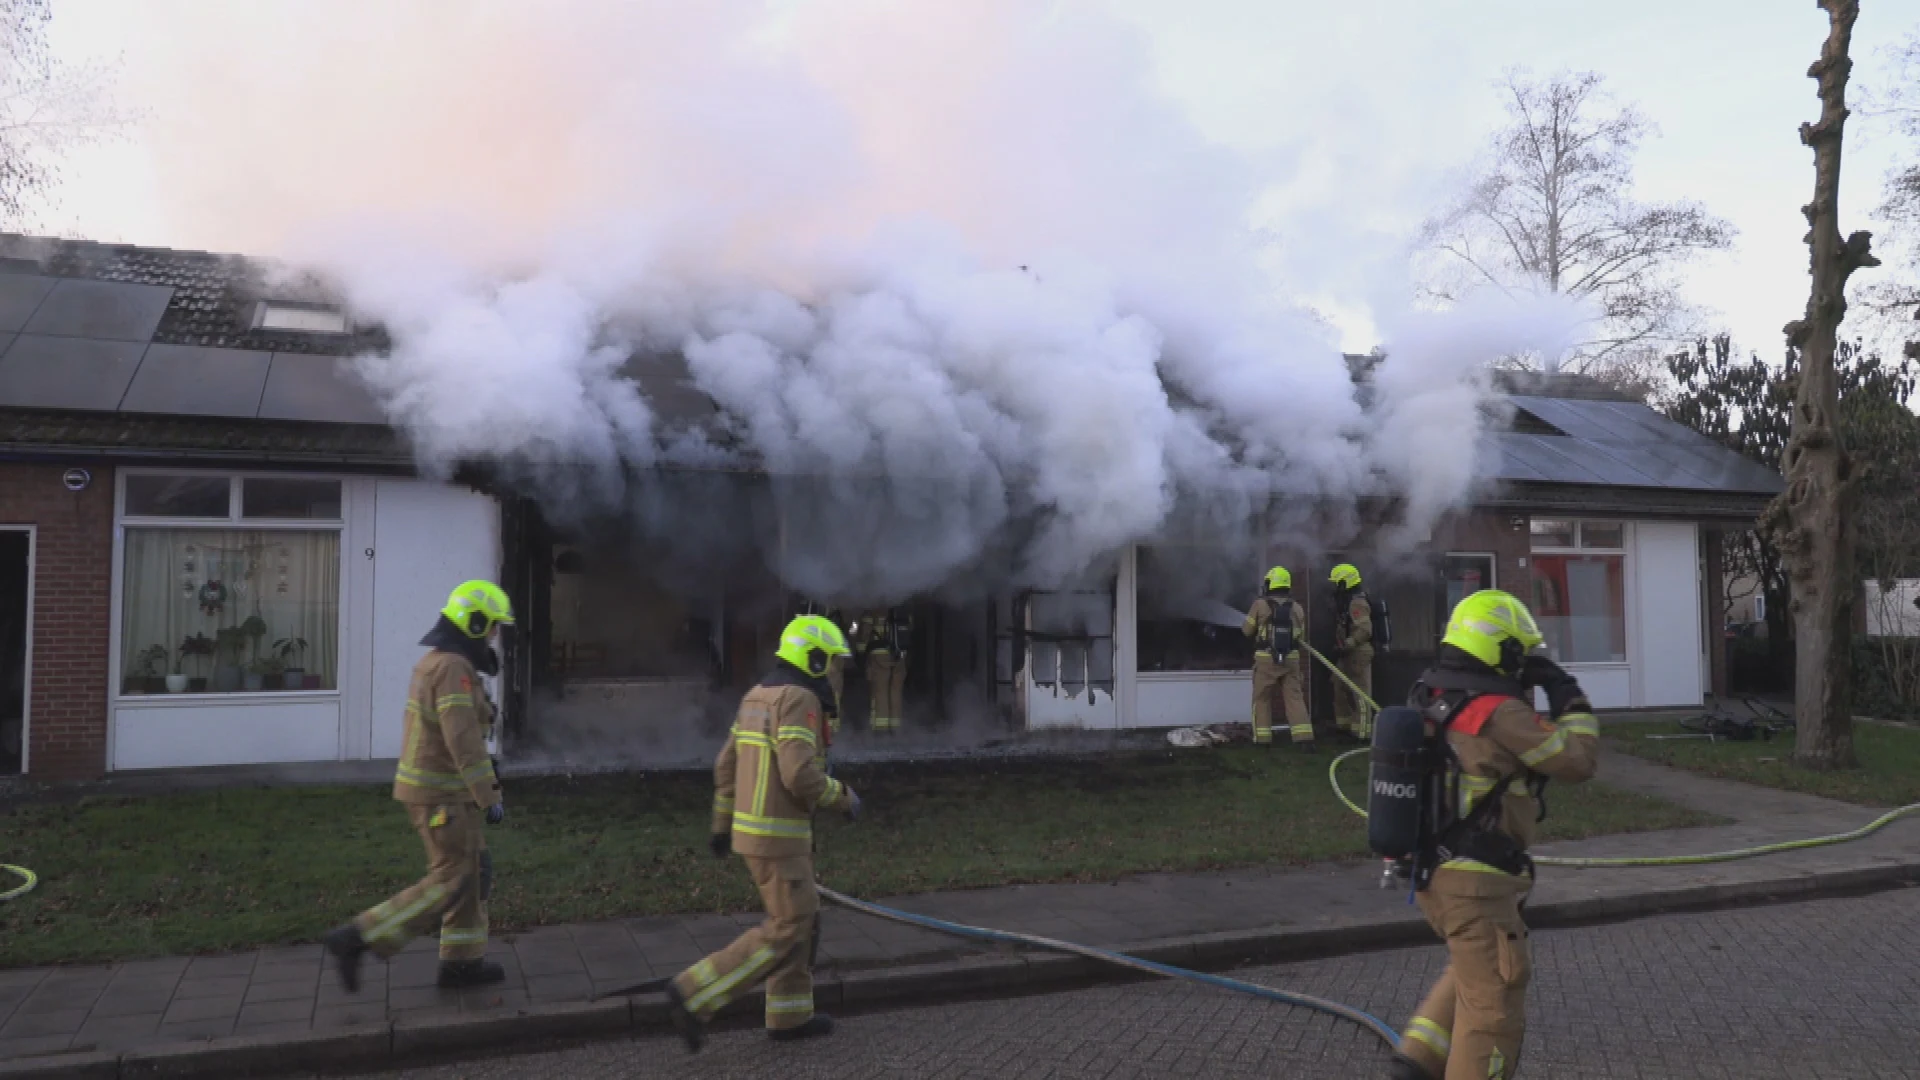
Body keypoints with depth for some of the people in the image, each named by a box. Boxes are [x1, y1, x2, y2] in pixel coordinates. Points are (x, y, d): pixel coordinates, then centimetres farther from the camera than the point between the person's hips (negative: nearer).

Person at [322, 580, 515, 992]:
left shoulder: (437, 662, 12)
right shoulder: (453, 668, -23)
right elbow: (465, 743, -26)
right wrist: (491, 798, -21)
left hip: (435, 786, 10)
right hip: (440, 794, -10)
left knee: (474, 871, 14)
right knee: (450, 883, -3)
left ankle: (462, 961, 19)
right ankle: (356, 940, -2)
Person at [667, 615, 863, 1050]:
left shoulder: (759, 696, 12)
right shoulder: (798, 700, -19)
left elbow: (727, 765, 16)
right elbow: (801, 776, -26)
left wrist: (722, 825, 22)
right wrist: (844, 797, -8)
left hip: (753, 827, 10)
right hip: (778, 835, -10)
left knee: (800, 917, 18)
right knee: (786, 930, -1)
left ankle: (789, 1015, 23)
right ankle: (693, 995, -3)